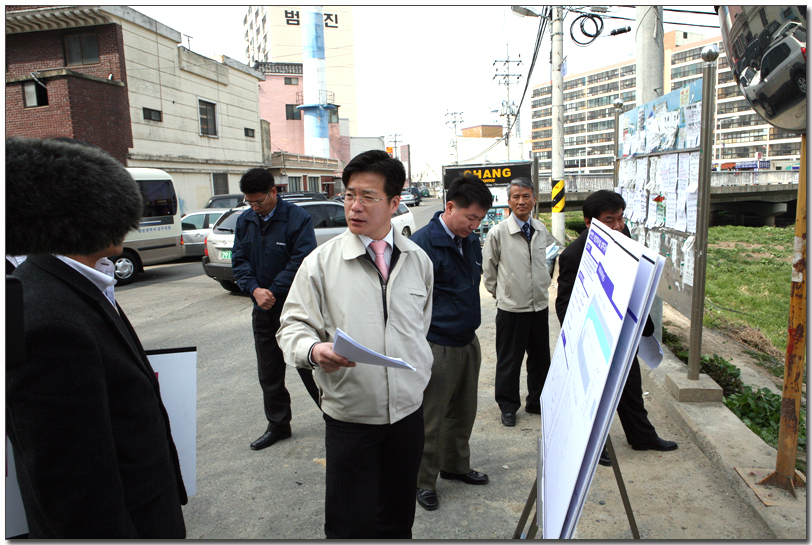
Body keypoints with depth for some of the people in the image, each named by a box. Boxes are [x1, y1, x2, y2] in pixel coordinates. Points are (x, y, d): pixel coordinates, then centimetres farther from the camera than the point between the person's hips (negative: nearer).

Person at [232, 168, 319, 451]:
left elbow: (301, 261, -16)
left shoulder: (298, 217, -11)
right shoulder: (245, 220, 7)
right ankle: (278, 424, 30)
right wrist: (255, 289, -13)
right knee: (269, 373, 14)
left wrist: (273, 292, -17)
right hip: (263, 310, 6)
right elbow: (239, 260, 4)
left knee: (309, 366, 3)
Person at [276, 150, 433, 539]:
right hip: (350, 415, -3)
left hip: (408, 409, 3)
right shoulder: (321, 262, -7)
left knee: (398, 520, 18)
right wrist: (314, 350, -26)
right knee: (350, 525, 6)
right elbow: (293, 326, -6)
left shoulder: (418, 260, 4)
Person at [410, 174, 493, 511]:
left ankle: (455, 465, 40)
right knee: (429, 420, 6)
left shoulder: (471, 242, 7)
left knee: (463, 411, 20)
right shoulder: (422, 244, -18)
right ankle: (423, 481, 25)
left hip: (468, 342, 8)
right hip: (437, 347, -8)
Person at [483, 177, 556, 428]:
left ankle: (537, 402, 35)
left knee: (541, 358, 15)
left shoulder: (542, 229, 4)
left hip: (539, 305, 5)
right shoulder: (498, 232, -10)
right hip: (511, 307, -4)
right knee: (509, 360, 7)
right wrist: (499, 292, 3)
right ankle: (508, 406, 25)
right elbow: (488, 268, 0)